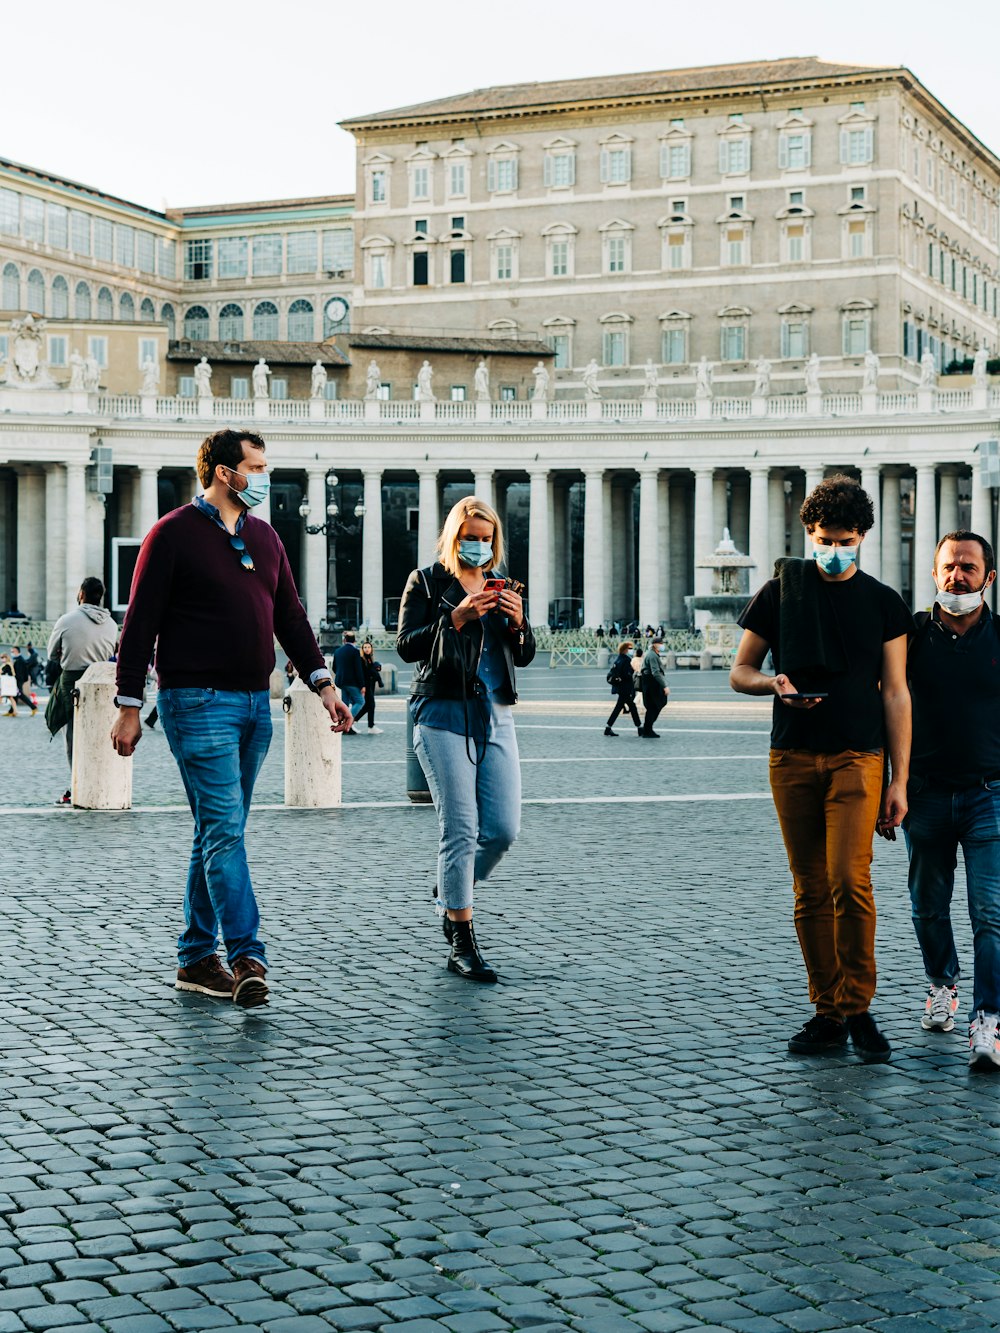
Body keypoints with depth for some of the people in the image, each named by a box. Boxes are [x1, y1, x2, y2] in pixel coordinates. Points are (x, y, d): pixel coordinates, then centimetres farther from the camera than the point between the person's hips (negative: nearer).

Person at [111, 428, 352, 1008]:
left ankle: (197, 958, 18)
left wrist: (323, 681, 7)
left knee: (220, 832, 11)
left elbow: (290, 617, 18)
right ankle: (247, 958, -16)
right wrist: (129, 706, -8)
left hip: (255, 701, 7)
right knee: (224, 830, -13)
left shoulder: (264, 537, 15)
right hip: (198, 702, -7)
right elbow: (141, 623, -6)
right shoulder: (174, 534, -5)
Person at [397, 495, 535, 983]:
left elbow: (525, 656, 17)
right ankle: (461, 942, -2)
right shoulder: (426, 583, 4)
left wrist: (517, 622, -4)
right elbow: (407, 646, -7)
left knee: (504, 828, -2)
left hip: (495, 714, 5)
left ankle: (453, 896, 27)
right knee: (460, 829, -9)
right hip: (444, 714, -5)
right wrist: (455, 618, -18)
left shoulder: (503, 587, 19)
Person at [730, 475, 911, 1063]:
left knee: (849, 882, -15)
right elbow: (740, 672, 14)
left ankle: (858, 1007, -2)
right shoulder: (781, 591, 9)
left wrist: (900, 780, -1)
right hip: (793, 756, 2)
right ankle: (828, 1010, 12)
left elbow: (896, 693, 5)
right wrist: (775, 683, -10)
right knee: (811, 891, 4)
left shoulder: (884, 602, 7)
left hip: (857, 756, -2)